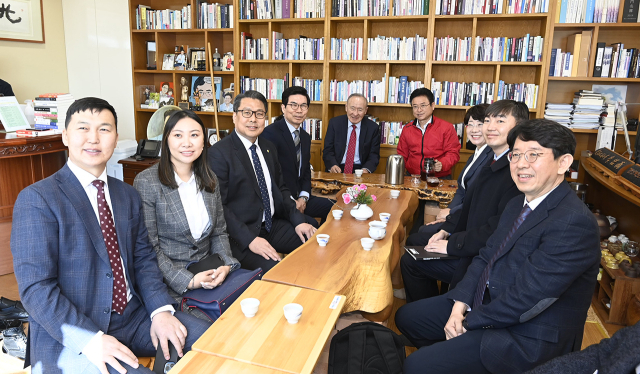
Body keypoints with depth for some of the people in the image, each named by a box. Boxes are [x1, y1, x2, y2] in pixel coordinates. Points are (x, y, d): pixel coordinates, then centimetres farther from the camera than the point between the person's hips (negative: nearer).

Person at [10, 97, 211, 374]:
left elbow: (143, 258, 8)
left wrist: (161, 310, -7)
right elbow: (36, 288, -15)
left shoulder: (128, 195, 10)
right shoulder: (36, 200, -9)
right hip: (68, 338, -5)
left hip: (133, 316, 6)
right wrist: (91, 340, -24)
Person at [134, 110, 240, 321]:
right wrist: (188, 281, -19)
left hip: (209, 270, 5)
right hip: (170, 281, -5)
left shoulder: (209, 179, 8)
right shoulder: (146, 183, -10)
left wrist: (226, 265, -6)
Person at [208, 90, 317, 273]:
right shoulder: (219, 152, -10)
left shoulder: (269, 147, 13)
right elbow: (218, 205, -15)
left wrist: (298, 221, 3)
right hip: (240, 237, -7)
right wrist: (250, 239, -24)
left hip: (273, 225, 7)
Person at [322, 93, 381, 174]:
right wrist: (332, 165, -19)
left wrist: (366, 169, -18)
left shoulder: (373, 128, 3)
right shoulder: (334, 123, 4)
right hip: (337, 170, 0)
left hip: (360, 170, 0)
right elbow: (328, 150, 3)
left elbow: (374, 155, 4)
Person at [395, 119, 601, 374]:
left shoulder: (575, 223, -24)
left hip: (527, 337, -8)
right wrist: (461, 302, -7)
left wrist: (470, 322, -14)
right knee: (406, 317, 13)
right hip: (486, 303, 9)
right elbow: (486, 256, 8)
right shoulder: (517, 205, 7)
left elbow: (527, 297, -26)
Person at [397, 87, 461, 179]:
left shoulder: (447, 127, 3)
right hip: (412, 178, 2)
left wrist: (442, 164, -19)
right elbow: (402, 154, 20)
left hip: (439, 178, -2)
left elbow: (453, 153, 1)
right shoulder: (407, 129, 14)